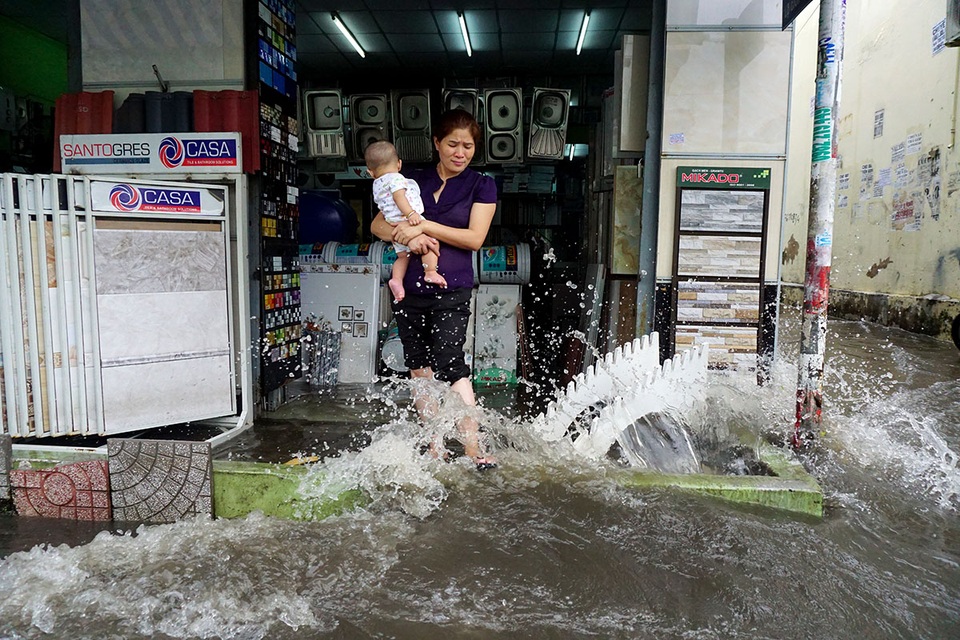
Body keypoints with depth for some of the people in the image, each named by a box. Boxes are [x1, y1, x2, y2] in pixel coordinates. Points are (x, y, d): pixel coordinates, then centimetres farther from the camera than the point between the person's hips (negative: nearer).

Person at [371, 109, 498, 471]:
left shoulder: (481, 186, 5)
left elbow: (475, 238, -7)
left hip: (451, 291, -4)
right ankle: (435, 449, 18)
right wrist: (409, 237, -12)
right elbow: (377, 225, 9)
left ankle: (474, 448, -13)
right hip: (409, 290, 4)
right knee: (419, 369, 7)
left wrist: (424, 226, -13)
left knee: (449, 363, -18)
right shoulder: (414, 182, 13)